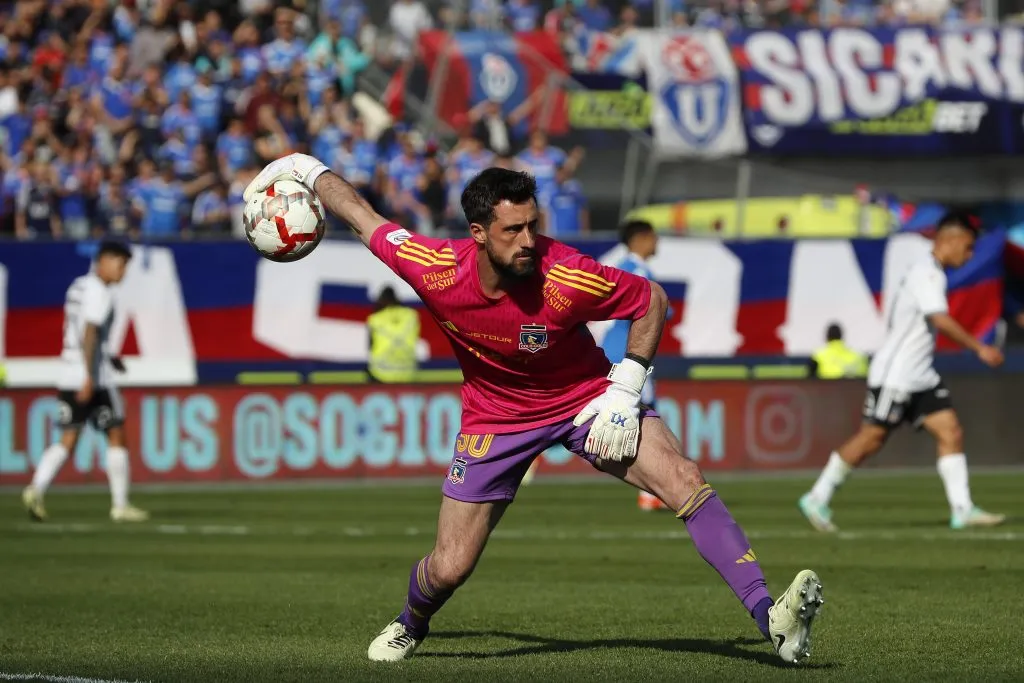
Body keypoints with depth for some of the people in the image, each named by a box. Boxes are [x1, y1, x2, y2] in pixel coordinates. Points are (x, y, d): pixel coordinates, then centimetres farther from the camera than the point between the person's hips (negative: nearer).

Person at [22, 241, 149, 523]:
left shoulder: (78, 286, 16)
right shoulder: (99, 292, -12)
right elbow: (89, 335, -20)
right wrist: (89, 378, -23)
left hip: (69, 377, 8)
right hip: (95, 378, -8)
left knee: (68, 440, 5)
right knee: (116, 436, 4)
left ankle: (36, 489, -14)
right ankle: (120, 505, 7)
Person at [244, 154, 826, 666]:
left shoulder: (566, 277, -30)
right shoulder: (435, 269, -26)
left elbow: (653, 301, -13)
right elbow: (364, 217, -7)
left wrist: (626, 389, -18)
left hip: (585, 397, -1)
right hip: (495, 417, 1)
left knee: (686, 481, -24)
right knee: (447, 570, -1)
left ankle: (769, 617, -28)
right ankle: (411, 625, 37)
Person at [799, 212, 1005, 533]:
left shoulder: (930, 274, 15)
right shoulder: (926, 274, -15)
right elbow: (941, 320, -26)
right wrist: (979, 348, -24)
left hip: (921, 377, 10)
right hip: (894, 374, -10)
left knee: (951, 433, -1)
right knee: (871, 439, -4)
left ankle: (962, 509, -5)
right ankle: (817, 499, 6)